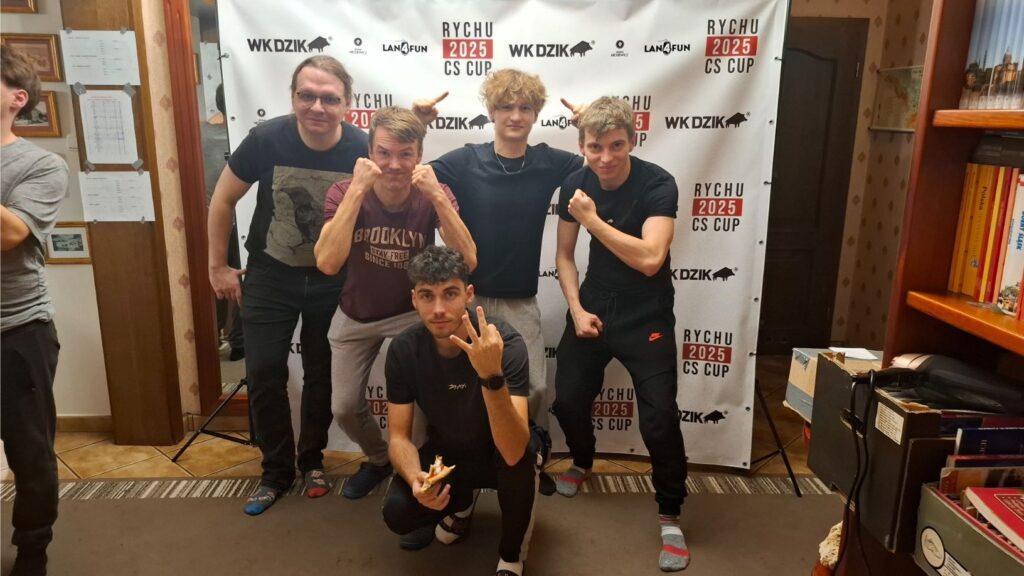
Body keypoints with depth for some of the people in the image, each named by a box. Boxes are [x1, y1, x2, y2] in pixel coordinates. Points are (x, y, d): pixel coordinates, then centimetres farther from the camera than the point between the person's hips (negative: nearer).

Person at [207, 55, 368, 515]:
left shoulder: (363, 150, -20)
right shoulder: (266, 139, -20)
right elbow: (223, 200, -5)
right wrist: (217, 267, 0)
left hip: (332, 281, 0)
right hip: (270, 276, 0)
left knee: (322, 373, 12)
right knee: (263, 374, 2)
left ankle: (312, 460, 34)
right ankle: (277, 470, 22)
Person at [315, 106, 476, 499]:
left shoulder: (433, 196, -19)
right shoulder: (344, 193, -20)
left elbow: (468, 261, -31)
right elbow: (327, 264, -35)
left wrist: (436, 195, -38)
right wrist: (357, 190, -37)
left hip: (412, 312, -1)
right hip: (356, 316, 2)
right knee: (345, 409, 8)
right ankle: (378, 459, 40)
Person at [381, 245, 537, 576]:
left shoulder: (506, 343, -31)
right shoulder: (403, 350, -18)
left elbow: (513, 452, -41)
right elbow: (398, 436, -13)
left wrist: (491, 376, -56)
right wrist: (415, 478, -35)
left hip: (498, 454, -2)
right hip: (445, 453, 3)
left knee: (520, 456, -36)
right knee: (397, 513, -23)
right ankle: (461, 503, 14)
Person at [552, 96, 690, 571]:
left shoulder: (658, 185, -18)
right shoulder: (574, 184, -4)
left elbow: (650, 259, -30)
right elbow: (564, 254, 4)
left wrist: (593, 219, -27)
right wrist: (577, 309, -7)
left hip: (646, 317, -4)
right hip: (593, 308, 4)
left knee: (659, 418, -9)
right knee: (568, 400, 8)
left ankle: (670, 516, 13)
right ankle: (582, 461, 41)